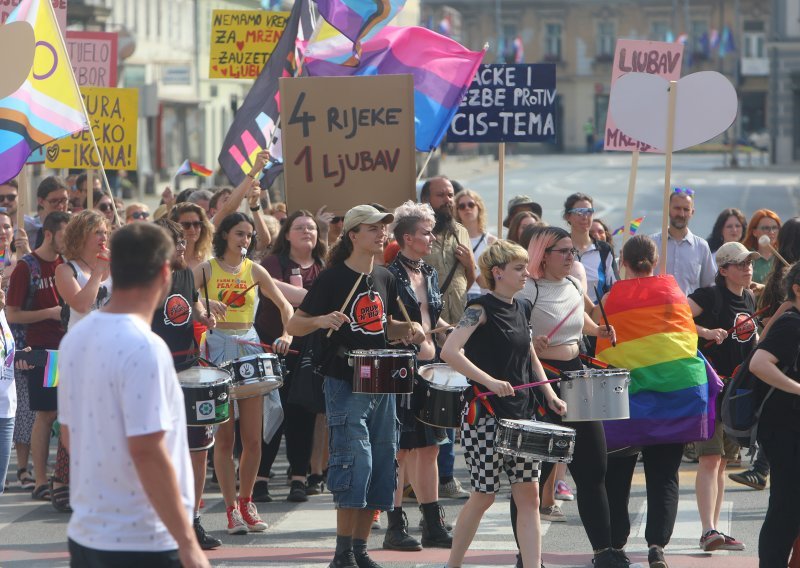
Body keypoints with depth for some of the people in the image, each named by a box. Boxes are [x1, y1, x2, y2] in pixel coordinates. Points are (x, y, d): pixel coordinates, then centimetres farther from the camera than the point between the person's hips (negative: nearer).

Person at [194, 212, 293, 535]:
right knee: (224, 437, -3)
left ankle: (246, 502, 15)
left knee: (253, 437, 0)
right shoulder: (206, 269, 3)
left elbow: (284, 305, 10)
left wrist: (287, 335, -6)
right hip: (217, 349, -3)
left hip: (250, 347, 3)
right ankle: (231, 508, 2)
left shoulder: (254, 271, 9)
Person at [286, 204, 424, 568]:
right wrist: (321, 320, -28)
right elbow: (293, 326, -8)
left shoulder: (385, 279, 11)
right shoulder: (333, 277, -8)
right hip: (345, 384, -7)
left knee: (382, 464, 7)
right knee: (354, 461, -13)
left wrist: (408, 329, 3)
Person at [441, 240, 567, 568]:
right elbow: (449, 352, -23)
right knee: (484, 496, 0)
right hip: (485, 415, -7)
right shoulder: (481, 309, -11)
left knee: (529, 493, 1)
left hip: (521, 414, 7)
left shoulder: (522, 308, 11)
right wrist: (489, 381, -28)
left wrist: (550, 395, 11)